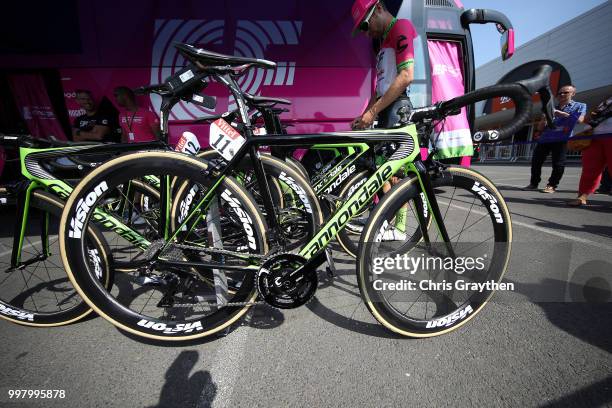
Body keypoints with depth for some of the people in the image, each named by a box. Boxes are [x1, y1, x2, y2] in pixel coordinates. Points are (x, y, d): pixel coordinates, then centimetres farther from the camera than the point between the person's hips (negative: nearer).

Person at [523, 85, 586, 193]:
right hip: (545, 138, 4)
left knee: (558, 164, -6)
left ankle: (552, 185, 1)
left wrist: (560, 113, -9)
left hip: (561, 139, -4)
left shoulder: (579, 106, 11)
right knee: (535, 161, -1)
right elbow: (539, 128, 17)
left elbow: (579, 120, -10)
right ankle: (533, 184, 8)